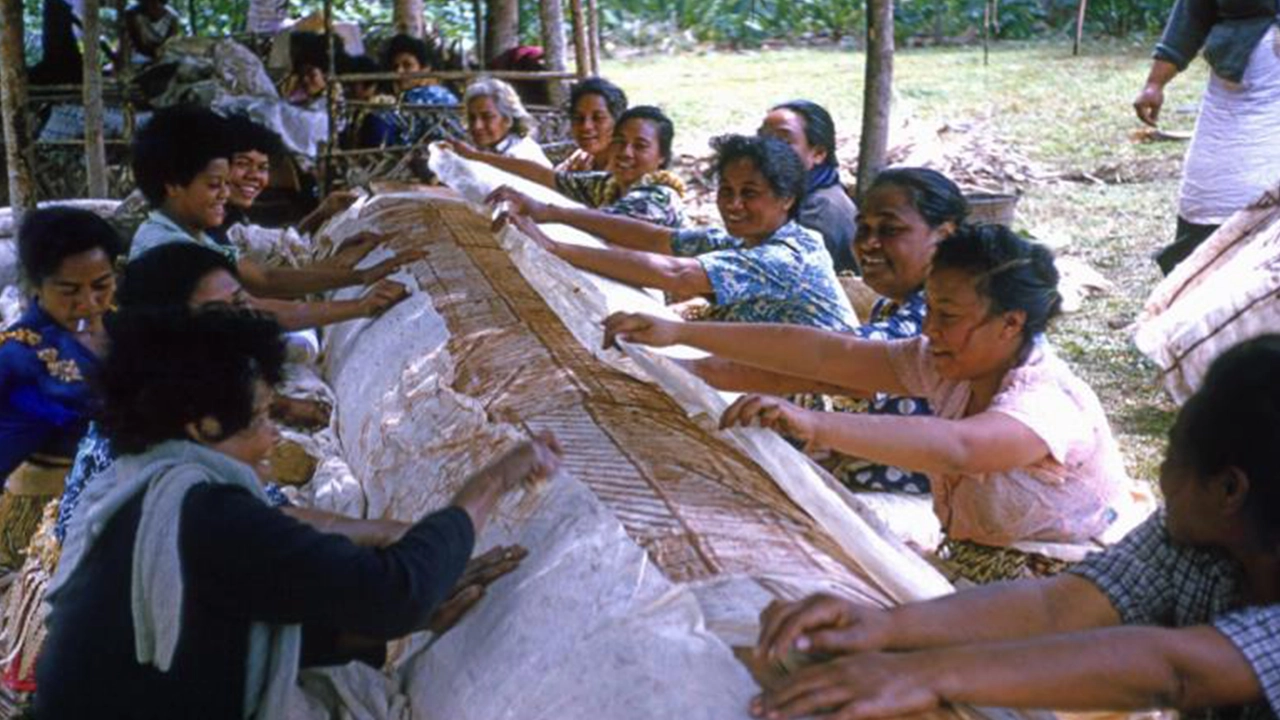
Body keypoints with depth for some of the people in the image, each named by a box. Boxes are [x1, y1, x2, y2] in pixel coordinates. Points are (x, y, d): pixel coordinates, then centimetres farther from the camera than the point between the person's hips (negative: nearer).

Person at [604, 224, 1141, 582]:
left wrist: (814, 425, -57)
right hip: (973, 566, 7)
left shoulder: (1049, 402, -25)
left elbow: (955, 447, -46)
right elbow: (827, 354, -9)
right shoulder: (947, 366, -2)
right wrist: (680, 333, -14)